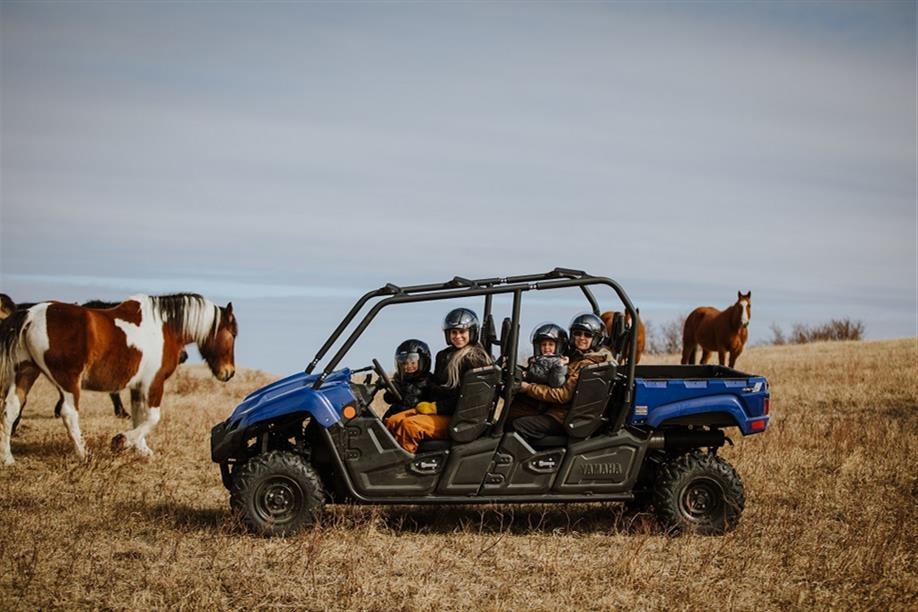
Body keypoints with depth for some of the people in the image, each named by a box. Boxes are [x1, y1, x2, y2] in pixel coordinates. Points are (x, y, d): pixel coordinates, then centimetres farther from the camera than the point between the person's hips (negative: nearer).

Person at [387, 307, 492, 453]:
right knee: (392, 422, -10)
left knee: (409, 425, -29)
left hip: (457, 416, -9)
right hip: (437, 407, 9)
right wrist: (427, 404, 4)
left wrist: (436, 407, -17)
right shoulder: (444, 356, 19)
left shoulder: (475, 358, -7)